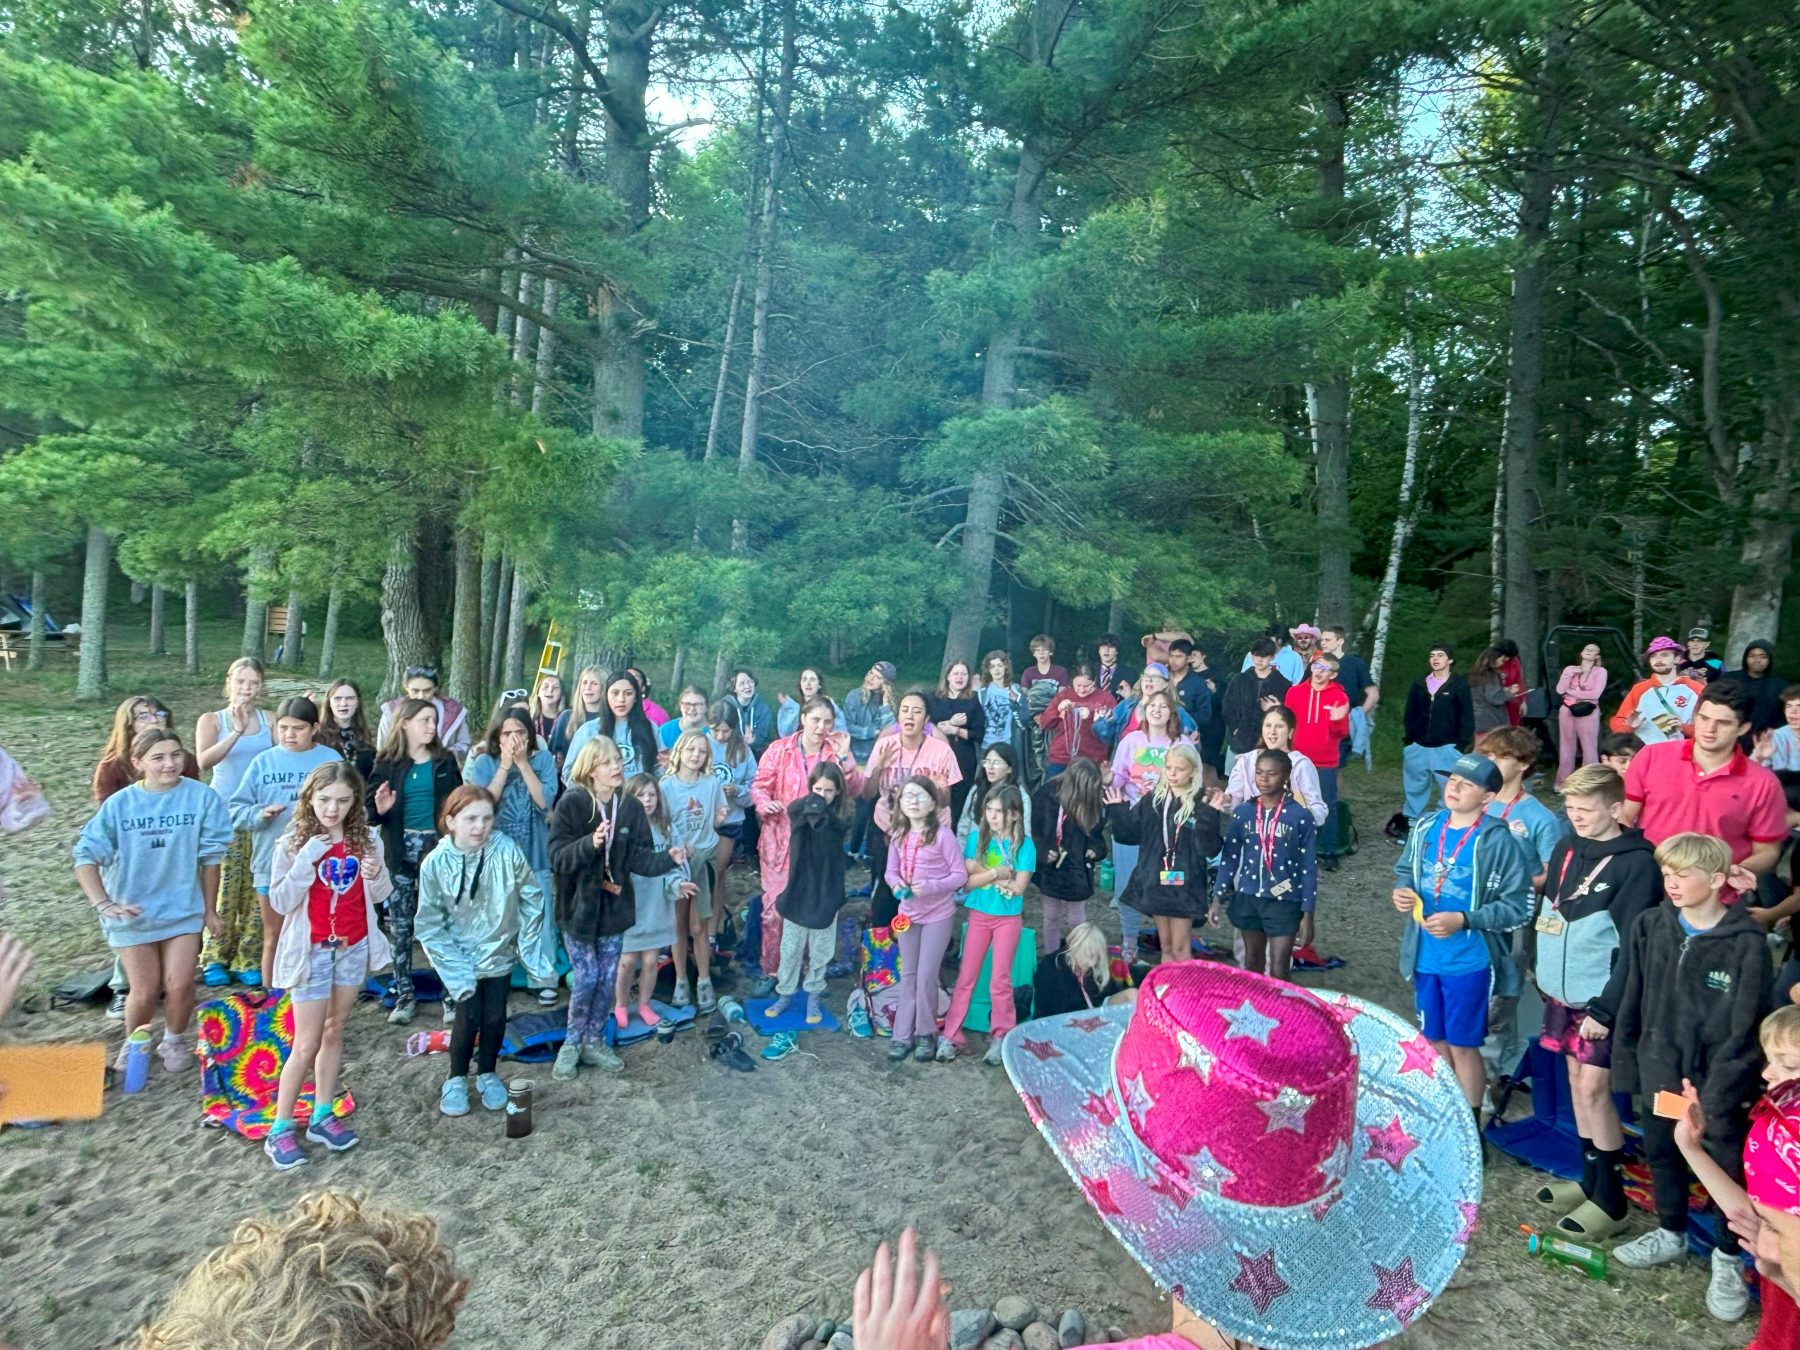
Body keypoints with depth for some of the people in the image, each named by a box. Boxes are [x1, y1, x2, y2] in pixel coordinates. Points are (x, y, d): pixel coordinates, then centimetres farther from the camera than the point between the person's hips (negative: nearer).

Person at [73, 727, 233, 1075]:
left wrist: (210, 909, 2)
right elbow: (87, 856, -10)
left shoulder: (202, 797, -13)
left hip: (184, 909, 0)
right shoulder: (118, 804, -11)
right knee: (145, 992, 7)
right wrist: (103, 904, -24)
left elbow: (210, 857, -5)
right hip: (132, 913, 0)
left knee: (180, 985, -2)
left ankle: (174, 1040, 27)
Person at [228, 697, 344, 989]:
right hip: (272, 863, 2)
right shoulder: (263, 762, 1)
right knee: (274, 938, 14)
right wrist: (260, 813, -16)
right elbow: (236, 809, 2)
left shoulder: (331, 759, -2)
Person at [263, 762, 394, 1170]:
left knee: (334, 1032, 14)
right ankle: (280, 1129, 13)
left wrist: (377, 874, -17)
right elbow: (280, 902, -15)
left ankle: (322, 1116, 26)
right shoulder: (293, 843, -11)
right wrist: (307, 861, -25)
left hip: (354, 947, 3)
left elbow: (379, 897, 5)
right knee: (307, 1044, -1)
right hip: (311, 950, -3)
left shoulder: (367, 839, -3)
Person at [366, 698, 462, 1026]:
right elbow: (370, 809, 3)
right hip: (400, 849, 0)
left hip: (437, 846, 0)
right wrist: (380, 810, -18)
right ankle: (403, 993, 19)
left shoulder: (445, 760, 3)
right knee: (399, 924, 7)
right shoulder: (387, 763, 0)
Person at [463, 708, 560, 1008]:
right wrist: (505, 766, -17)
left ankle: (544, 979, 15)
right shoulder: (484, 763, -2)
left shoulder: (543, 759, -3)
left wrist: (522, 762, -17)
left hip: (535, 857, 0)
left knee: (536, 921, 4)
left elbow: (545, 801, -15)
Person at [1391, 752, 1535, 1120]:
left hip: (1469, 961, -5)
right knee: (1434, 1039, 19)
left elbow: (1516, 905, -16)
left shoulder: (1497, 841, -17)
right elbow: (1405, 871, 14)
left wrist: (1463, 920, -23)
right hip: (1425, 956, 5)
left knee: (1463, 1046, 8)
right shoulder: (1425, 827, 0)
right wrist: (1402, 892, -7)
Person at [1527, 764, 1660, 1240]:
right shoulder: (1567, 850, 5)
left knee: (1594, 1087, -3)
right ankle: (1590, 1179, 29)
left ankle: (1611, 1198, 11)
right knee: (1577, 1080, 15)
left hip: (1601, 999, -7)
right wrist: (1541, 971, 10)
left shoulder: (1637, 864, -15)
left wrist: (1605, 1008, -18)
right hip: (1562, 991, 7)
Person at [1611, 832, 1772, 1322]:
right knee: (1661, 1151, 20)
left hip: (1721, 1078, -4)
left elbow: (1744, 1027, -15)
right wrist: (1626, 1061, 3)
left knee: (1729, 1168, 10)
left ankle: (1727, 1258, 32)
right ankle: (1670, 1234, 42)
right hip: (1661, 1070, 4)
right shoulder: (1649, 926, -5)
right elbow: (1632, 1002, 2)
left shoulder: (1746, 941, -16)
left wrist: (1716, 1091, -17)